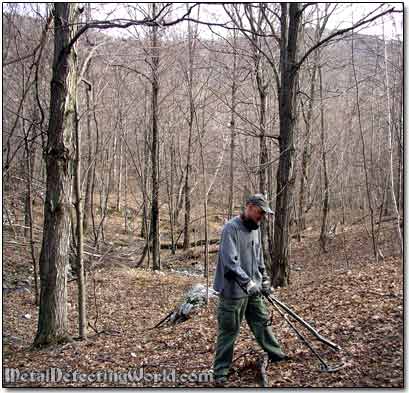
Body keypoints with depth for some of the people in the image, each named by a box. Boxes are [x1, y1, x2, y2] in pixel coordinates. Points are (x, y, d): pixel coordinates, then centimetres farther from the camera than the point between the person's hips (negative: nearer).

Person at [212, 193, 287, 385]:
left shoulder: (255, 229, 9)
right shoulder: (231, 228, -19)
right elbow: (230, 262, -26)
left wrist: (264, 279, 17)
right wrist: (247, 282, -29)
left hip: (253, 288, 8)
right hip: (234, 290, -8)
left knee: (262, 322, 20)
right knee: (229, 330, 2)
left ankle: (275, 354, 38)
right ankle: (220, 371, 14)